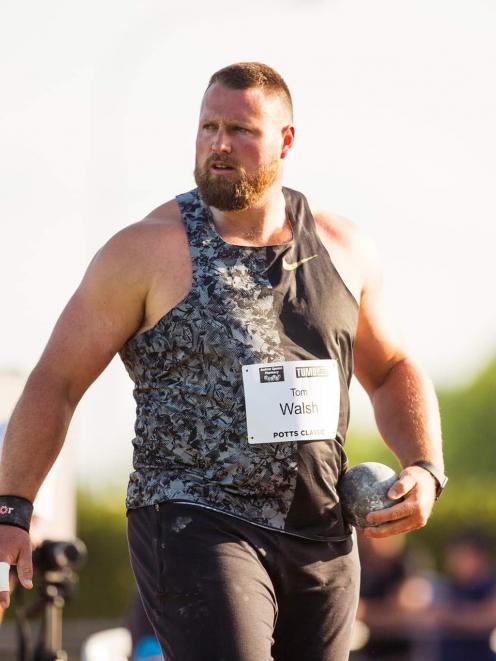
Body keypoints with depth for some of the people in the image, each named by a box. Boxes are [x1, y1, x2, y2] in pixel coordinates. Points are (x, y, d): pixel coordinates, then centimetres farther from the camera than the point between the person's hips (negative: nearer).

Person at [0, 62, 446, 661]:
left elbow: (393, 373, 21)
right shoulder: (147, 251, -5)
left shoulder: (341, 249, 8)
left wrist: (423, 470, 4)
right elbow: (57, 382, -3)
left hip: (321, 542, 5)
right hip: (195, 526, -5)